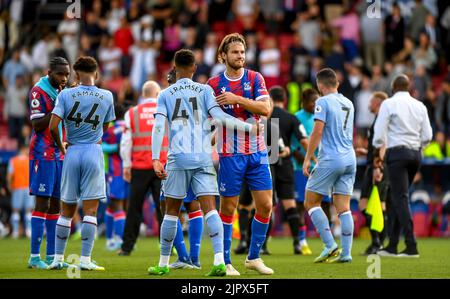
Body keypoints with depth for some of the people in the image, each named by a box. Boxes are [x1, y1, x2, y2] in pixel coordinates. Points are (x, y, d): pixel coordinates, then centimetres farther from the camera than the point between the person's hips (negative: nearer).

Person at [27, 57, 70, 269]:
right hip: (43, 154, -8)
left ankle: (51, 256, 11)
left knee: (55, 204, 7)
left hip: (61, 154, 8)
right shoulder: (38, 91, -9)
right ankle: (34, 256, -8)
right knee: (42, 203, -9)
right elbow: (37, 125, -15)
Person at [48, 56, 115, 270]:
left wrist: (61, 147, 9)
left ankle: (58, 258, 15)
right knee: (90, 209, -2)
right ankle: (85, 259, -7)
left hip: (72, 153, 1)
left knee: (67, 210, 10)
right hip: (94, 152, -1)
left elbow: (53, 126, -8)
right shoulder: (106, 96, 2)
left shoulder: (66, 95, -3)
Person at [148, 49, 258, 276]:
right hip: (203, 157, 0)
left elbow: (158, 127, -3)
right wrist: (250, 127, 0)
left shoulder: (165, 95, 9)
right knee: (210, 208, -6)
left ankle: (163, 264, 16)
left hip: (178, 157, 0)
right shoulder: (204, 90, 7)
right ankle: (219, 260, -20)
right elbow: (219, 117, -5)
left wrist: (155, 159, -8)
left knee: (172, 211, 10)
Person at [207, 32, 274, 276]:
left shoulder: (255, 79, 3)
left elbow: (266, 109, -10)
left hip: (257, 152, 2)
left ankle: (253, 257, 15)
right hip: (230, 154, -2)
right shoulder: (214, 84, 0)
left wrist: (237, 99, -18)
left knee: (265, 205, 0)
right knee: (228, 208, 0)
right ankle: (225, 262, 9)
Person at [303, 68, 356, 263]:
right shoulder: (348, 104, 15)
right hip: (349, 159, 7)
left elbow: (318, 132, -14)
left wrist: (307, 158, -10)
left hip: (330, 159, -7)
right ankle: (346, 253, -1)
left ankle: (330, 245, -9)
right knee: (343, 207, 5)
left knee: (311, 202, 2)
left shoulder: (323, 102, -7)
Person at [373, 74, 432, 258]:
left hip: (397, 153, -6)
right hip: (415, 154, 6)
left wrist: (377, 154, 8)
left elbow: (379, 133, -7)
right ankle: (392, 246, 13)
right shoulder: (420, 106, 11)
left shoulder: (389, 104, -4)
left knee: (400, 199, -7)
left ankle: (411, 247, -17)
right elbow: (427, 136, 7)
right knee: (394, 198, 14)